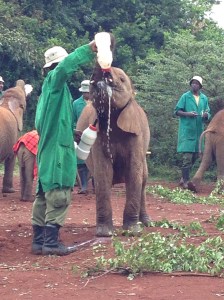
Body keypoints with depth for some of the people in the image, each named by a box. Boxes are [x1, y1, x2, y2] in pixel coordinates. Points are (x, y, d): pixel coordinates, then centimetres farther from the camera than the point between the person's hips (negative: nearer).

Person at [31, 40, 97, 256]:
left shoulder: (50, 85, 19)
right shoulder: (54, 80, -8)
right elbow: (66, 66, -31)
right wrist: (90, 49, -30)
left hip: (48, 148, 10)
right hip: (57, 148, -10)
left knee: (45, 195, 9)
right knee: (58, 195, -10)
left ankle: (39, 241, 11)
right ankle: (51, 242, -11)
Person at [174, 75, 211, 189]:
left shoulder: (204, 98, 9)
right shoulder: (185, 96, -2)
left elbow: (208, 114, 14)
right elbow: (177, 111, -2)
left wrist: (206, 115, -10)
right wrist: (187, 113, -18)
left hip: (198, 132, 5)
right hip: (187, 131, -5)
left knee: (195, 156, 11)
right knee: (187, 156, -9)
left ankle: (184, 177, 24)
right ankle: (185, 181, -5)